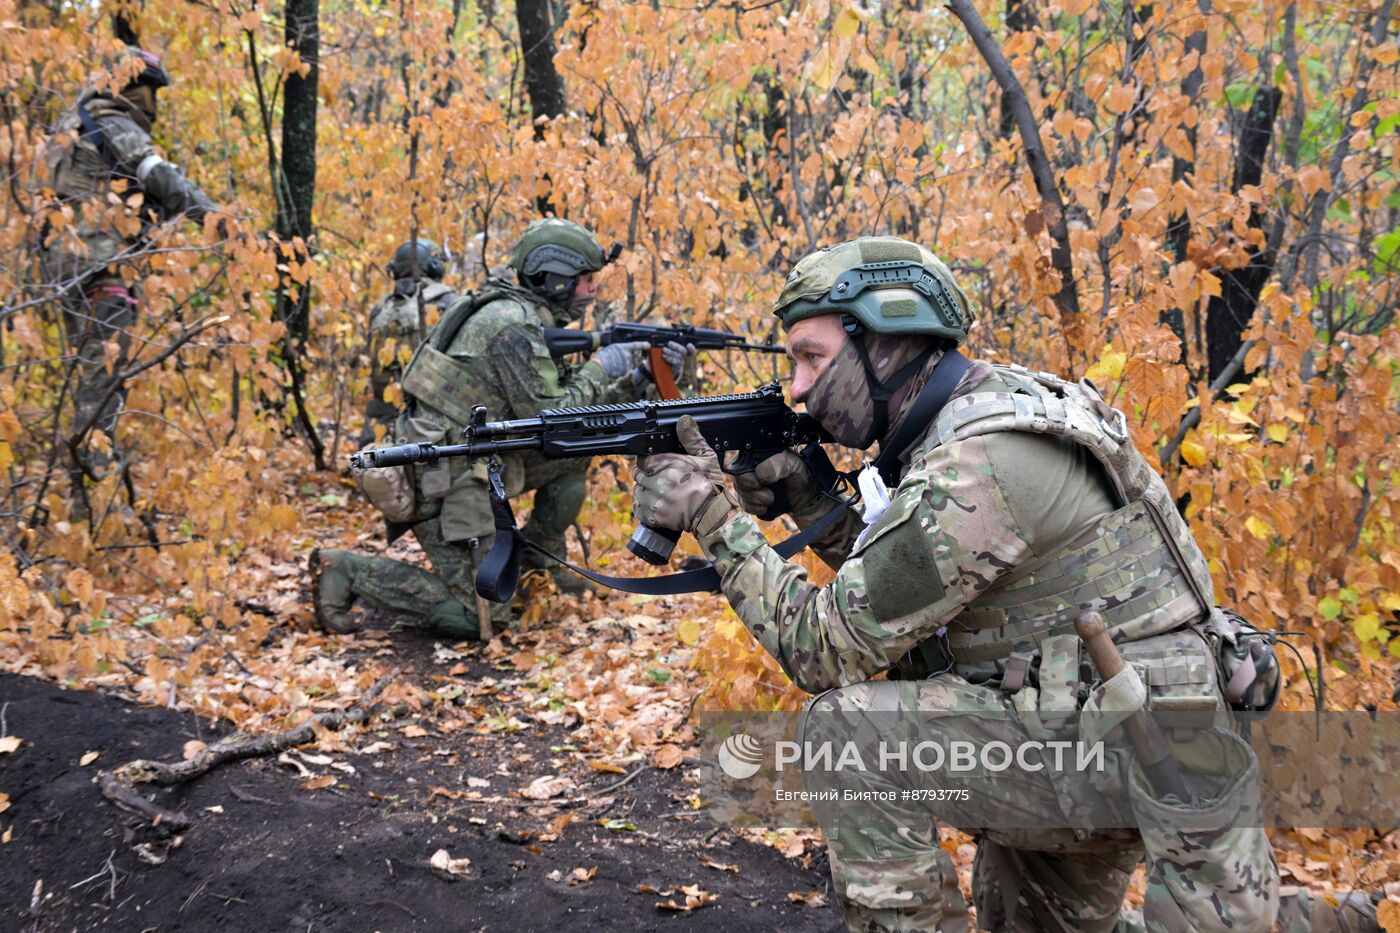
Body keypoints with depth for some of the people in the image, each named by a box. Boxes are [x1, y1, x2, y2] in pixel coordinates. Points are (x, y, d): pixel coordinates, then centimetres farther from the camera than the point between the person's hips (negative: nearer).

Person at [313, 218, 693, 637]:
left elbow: (575, 405, 16)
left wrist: (641, 376, 7)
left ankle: (536, 559, 22)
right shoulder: (513, 324, -18)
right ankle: (346, 571, -2)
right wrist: (599, 368, -7)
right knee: (480, 616, -8)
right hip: (446, 482, -10)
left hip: (477, 463, 10)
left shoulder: (530, 320, 12)